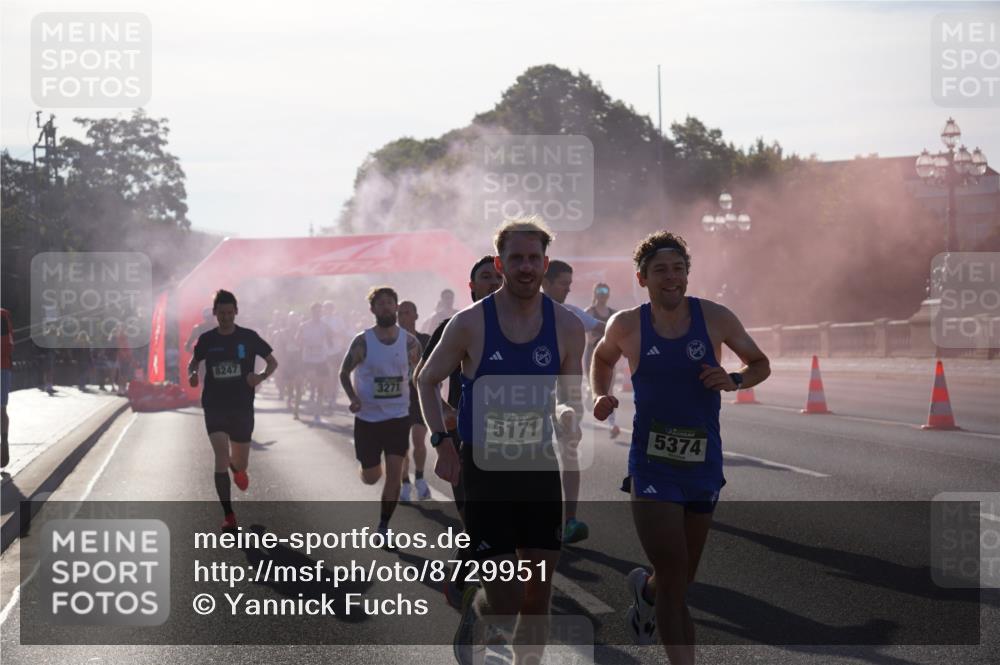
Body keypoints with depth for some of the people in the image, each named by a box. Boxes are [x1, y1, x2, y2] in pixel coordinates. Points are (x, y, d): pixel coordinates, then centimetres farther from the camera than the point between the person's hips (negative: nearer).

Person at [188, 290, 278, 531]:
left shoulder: (248, 337, -3)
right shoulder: (207, 339, 0)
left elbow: (273, 362, 5)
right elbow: (194, 362, 15)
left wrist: (261, 376, -15)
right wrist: (192, 374, -8)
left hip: (242, 407, 0)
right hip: (215, 407, 0)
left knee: (240, 464, 9)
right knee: (221, 458, -15)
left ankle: (236, 467, 50)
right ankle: (228, 515, -8)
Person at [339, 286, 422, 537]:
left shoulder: (409, 342, -3)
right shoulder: (363, 342, -10)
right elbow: (344, 373, 1)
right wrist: (353, 398, -16)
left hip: (398, 418, 1)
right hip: (368, 418, -1)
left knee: (394, 475, -6)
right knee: (371, 477, 7)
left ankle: (383, 527, 7)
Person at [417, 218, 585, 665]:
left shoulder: (566, 326, 0)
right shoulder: (470, 323, -8)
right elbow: (427, 380, 6)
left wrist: (568, 416, -12)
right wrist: (443, 444, -5)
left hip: (541, 468, 3)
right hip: (485, 471, -3)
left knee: (538, 593, 4)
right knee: (504, 598, -5)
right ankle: (472, 607, 29)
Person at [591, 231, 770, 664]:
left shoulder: (715, 318, -2)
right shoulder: (627, 326, -2)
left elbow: (760, 364, 11)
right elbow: (603, 358, 21)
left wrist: (734, 380, -10)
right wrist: (602, 396, 2)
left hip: (703, 464, 2)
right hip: (652, 467, -2)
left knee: (682, 578, 16)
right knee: (675, 578, -14)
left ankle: (645, 588, 52)